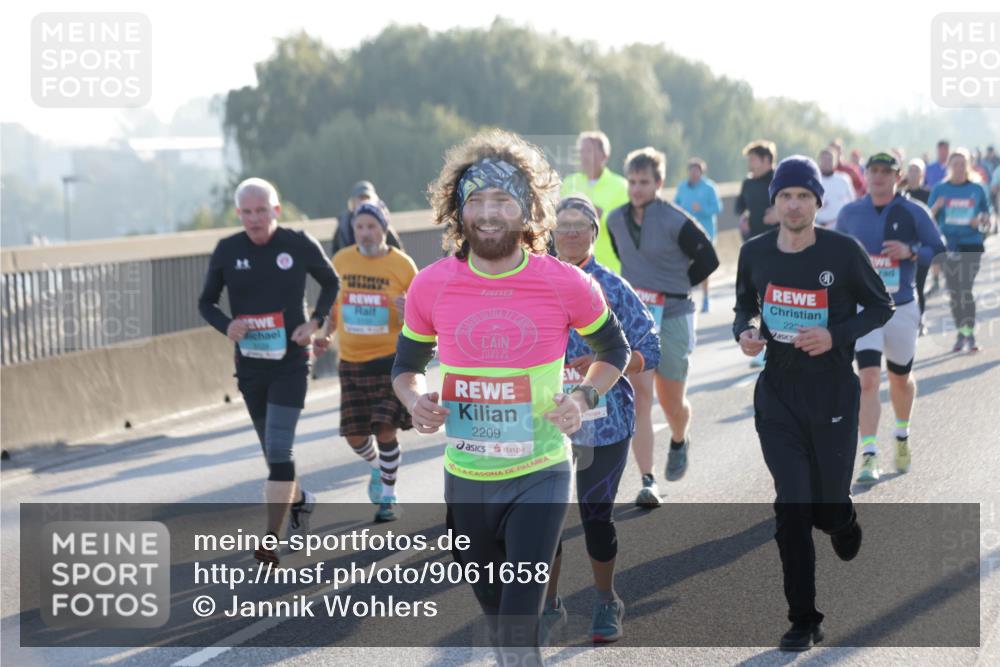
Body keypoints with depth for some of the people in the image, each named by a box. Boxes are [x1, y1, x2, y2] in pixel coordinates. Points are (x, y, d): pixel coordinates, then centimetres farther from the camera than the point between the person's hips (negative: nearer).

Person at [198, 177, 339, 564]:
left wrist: (315, 322, -5)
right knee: (273, 452, 14)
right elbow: (206, 302, 9)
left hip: (291, 362, -3)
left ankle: (271, 540, -13)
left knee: (278, 450, -14)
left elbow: (331, 283, 11)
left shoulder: (300, 245, -5)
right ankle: (299, 499, 44)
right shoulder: (227, 251, -1)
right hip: (249, 365, 3)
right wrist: (226, 325, -13)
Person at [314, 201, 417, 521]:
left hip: (390, 359, -3)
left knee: (385, 431, -10)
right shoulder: (341, 261, 2)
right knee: (355, 435, 6)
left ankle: (388, 498, 8)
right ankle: (378, 468, 39)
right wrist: (326, 334, 1)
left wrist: (406, 314, -23)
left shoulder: (402, 265, -6)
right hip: (351, 361, 4)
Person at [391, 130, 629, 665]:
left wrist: (583, 397, -11)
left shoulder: (565, 284, -10)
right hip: (466, 479, 3)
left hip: (540, 476, -3)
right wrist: (414, 400, -12)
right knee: (495, 613, 19)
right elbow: (406, 365, 10)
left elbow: (613, 349, 8)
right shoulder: (431, 286, -6)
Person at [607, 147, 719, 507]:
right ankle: (647, 481, -9)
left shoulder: (676, 221, -12)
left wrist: (672, 287, -1)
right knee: (639, 395, -9)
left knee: (672, 402, 8)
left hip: (672, 317, -3)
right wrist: (633, 286, 11)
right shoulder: (616, 220, 4)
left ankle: (679, 443, 44)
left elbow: (708, 260, -4)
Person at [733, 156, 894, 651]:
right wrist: (744, 332, -10)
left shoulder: (844, 251, -10)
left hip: (832, 393, -2)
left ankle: (841, 519, 47)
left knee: (829, 506, 6)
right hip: (778, 393, 2)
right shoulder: (755, 253, -2)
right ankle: (804, 621, 5)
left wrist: (836, 335, -17)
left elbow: (881, 307, -1)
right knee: (791, 510, -4)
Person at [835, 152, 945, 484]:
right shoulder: (850, 213, 4)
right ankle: (869, 457, -18)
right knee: (868, 378, -15)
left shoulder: (914, 212, -2)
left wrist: (911, 251, -18)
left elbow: (940, 252, -1)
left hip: (902, 307, 0)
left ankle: (902, 435, 43)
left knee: (901, 378, 16)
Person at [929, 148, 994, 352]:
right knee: (953, 292, 5)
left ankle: (970, 334, -6)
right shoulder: (940, 189, 5)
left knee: (966, 291, -10)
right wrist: (936, 207, -17)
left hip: (971, 245, -2)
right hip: (948, 245, 2)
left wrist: (980, 220, -11)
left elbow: (986, 216, 12)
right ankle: (961, 333, 18)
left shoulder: (976, 189, 4)